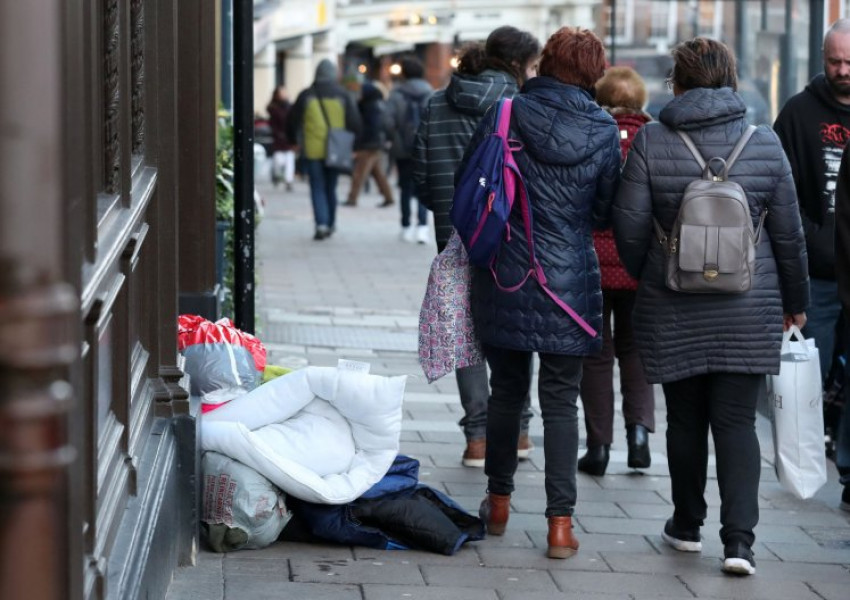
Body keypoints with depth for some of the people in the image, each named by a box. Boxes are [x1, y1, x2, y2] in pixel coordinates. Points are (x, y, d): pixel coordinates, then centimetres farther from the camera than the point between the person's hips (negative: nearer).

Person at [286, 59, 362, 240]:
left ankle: (322, 224, -15)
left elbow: (292, 122, 5)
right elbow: (355, 123, -1)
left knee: (318, 188, 1)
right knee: (331, 188, 14)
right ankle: (331, 223, 20)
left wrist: (293, 139, 22)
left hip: (313, 151, -1)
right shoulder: (343, 96, 0)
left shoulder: (306, 96, -1)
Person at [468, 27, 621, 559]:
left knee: (506, 391, 16)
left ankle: (498, 503, 27)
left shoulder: (507, 115, -6)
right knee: (561, 401, 4)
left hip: (504, 277, 1)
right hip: (570, 284, -1)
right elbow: (606, 213, 4)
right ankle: (560, 522, 0)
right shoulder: (604, 131, -5)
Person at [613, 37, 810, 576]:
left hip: (673, 309, 0)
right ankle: (739, 537, -7)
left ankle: (688, 526, 27)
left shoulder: (651, 142, -6)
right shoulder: (765, 145, -2)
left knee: (685, 419, 13)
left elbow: (630, 226, -5)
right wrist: (795, 300, 16)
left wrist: (644, 278, 15)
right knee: (737, 421, 3)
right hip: (749, 309, 0)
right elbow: (789, 233, 3)